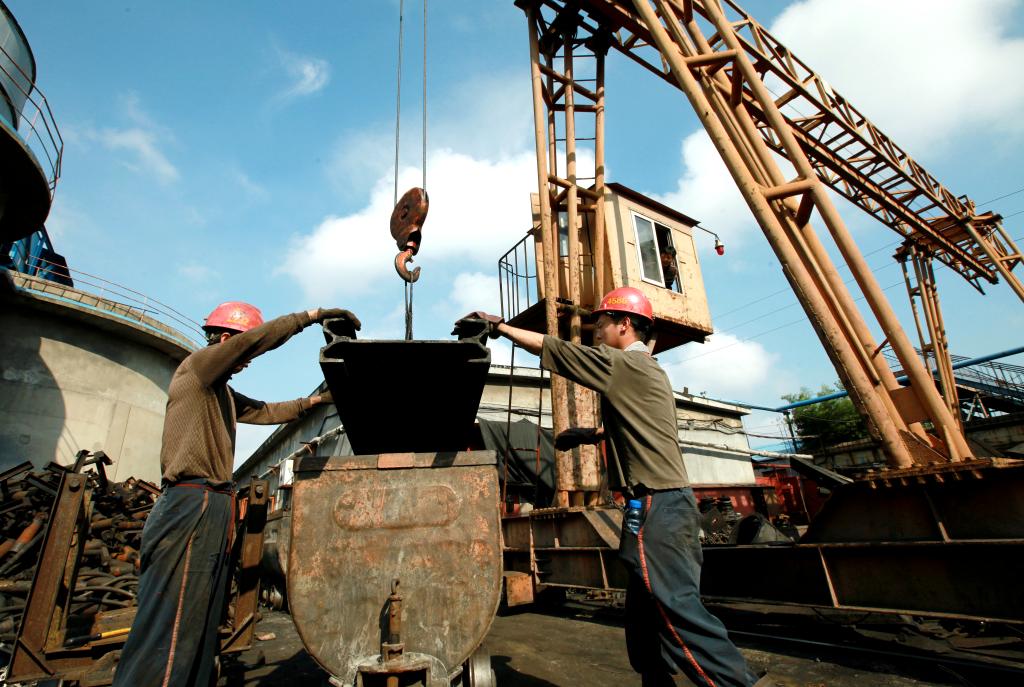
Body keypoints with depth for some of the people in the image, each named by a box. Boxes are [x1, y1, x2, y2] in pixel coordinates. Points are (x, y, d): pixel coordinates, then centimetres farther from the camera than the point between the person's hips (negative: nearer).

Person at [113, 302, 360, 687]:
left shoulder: (222, 393, 23)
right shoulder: (195, 366, -4)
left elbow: (267, 412, 27)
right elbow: (256, 339, -16)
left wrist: (315, 400, 20)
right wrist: (313, 315, -14)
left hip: (211, 511, 10)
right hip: (192, 507, -10)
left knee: (201, 628, 11)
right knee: (170, 633, -10)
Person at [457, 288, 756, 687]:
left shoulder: (624, 362, -9)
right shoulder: (646, 369, 20)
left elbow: (551, 349, -9)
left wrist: (499, 327, 1)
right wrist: (589, 434, 24)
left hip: (656, 504, -10)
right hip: (669, 501, 10)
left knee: (677, 607, -8)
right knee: (647, 613, 14)